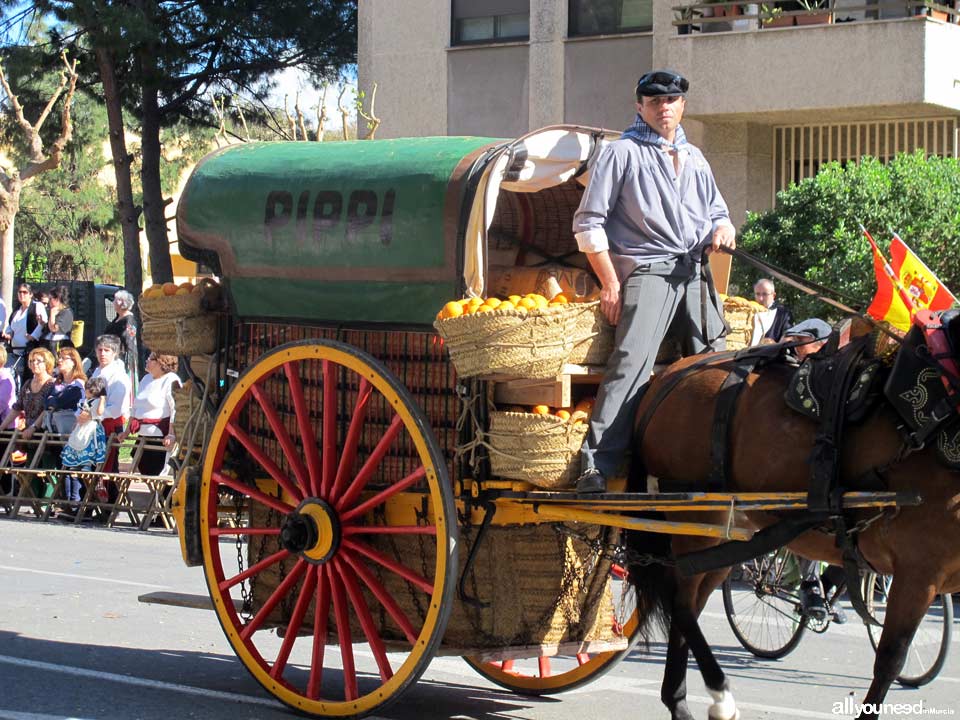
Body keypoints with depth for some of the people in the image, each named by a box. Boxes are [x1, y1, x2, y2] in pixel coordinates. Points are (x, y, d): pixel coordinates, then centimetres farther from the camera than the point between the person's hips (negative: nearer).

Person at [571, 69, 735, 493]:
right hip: (647, 270, -6)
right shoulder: (623, 153, 4)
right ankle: (596, 466, -26)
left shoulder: (694, 159, 23)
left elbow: (717, 211, 31)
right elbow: (588, 222, 0)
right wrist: (610, 281, -8)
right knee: (632, 359, -21)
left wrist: (723, 229, 5)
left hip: (695, 271, 6)